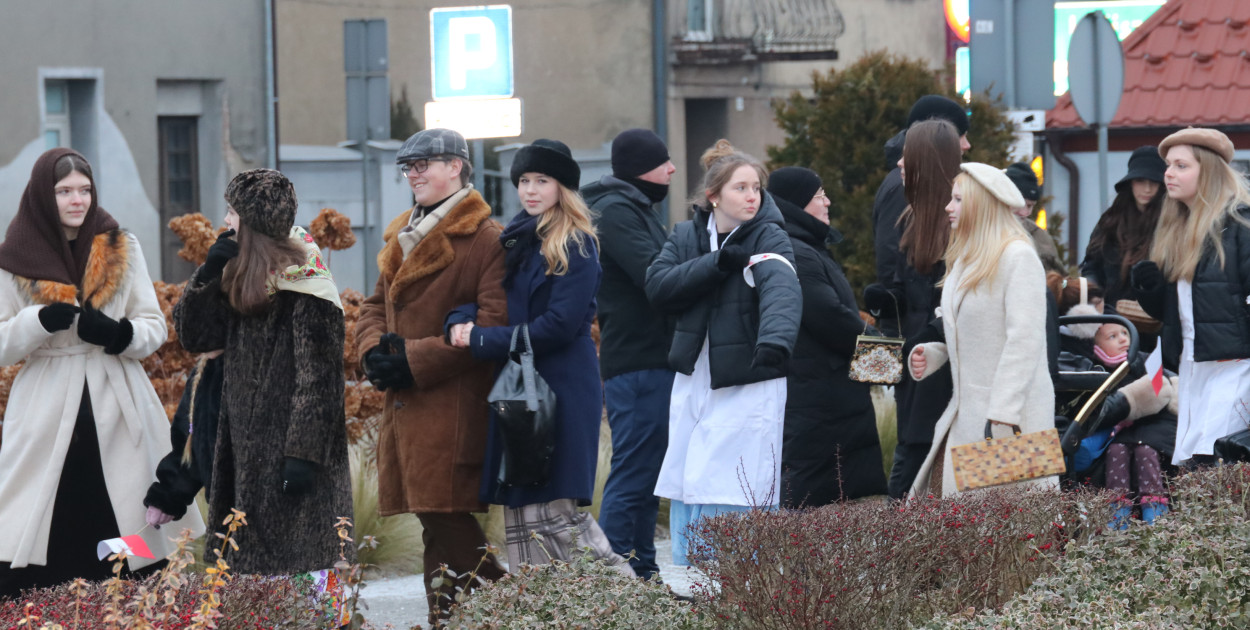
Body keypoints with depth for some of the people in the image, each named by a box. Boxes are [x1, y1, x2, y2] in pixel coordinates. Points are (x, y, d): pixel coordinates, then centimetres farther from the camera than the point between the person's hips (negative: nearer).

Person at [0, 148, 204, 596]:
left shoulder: (122, 248, 8)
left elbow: (155, 328, 8)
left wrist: (118, 333, -13)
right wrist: (38, 321, -17)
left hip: (117, 407, 1)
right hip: (48, 414, -1)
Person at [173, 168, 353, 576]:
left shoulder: (306, 290, -14)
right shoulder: (243, 280, 13)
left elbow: (318, 378, -17)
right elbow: (193, 335, 13)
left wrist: (303, 455, -22)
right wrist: (209, 273, 0)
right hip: (249, 450, 9)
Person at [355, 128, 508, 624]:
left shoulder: (485, 239, -7)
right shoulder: (402, 238, 21)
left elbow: (493, 323, -15)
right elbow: (375, 305, 23)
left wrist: (415, 360, -16)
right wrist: (374, 350, 0)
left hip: (454, 409, -8)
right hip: (406, 409, 8)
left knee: (444, 521, -11)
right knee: (442, 522, 7)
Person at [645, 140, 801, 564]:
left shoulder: (769, 237, -10)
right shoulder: (686, 236, 7)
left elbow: (782, 289, -30)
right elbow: (658, 287, -6)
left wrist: (775, 338, -51)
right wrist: (716, 264, -18)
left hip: (748, 389, -5)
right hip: (693, 383, 5)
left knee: (737, 503, -9)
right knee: (685, 494, 8)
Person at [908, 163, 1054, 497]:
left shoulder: (1018, 257, -10)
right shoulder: (964, 261, 18)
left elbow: (1025, 341, -17)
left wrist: (1002, 416, -23)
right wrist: (930, 354, 6)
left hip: (1013, 415, -8)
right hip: (965, 414, 8)